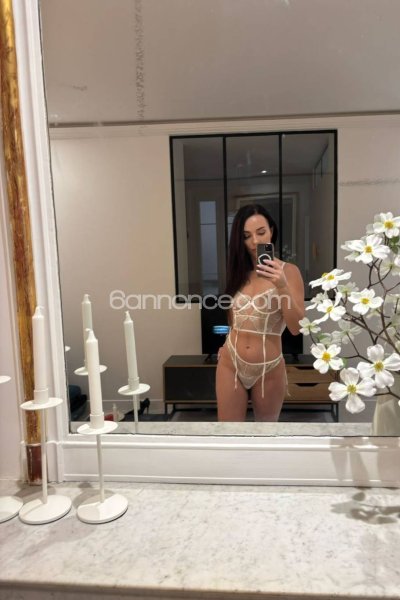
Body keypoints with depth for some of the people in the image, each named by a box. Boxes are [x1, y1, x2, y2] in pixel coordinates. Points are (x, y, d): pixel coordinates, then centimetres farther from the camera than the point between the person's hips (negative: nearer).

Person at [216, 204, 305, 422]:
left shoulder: (288, 271, -8)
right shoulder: (238, 271, 5)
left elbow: (296, 327, -16)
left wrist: (282, 286, -26)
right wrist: (230, 345, 11)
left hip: (268, 369, -3)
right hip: (230, 364, 3)